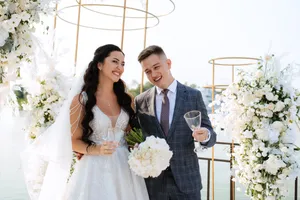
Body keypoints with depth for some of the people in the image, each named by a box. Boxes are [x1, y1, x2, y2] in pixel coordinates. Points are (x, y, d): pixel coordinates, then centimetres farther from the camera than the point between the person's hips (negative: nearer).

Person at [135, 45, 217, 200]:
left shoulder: (193, 96, -2)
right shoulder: (140, 101, 1)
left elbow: (209, 135, -1)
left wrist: (205, 136, -22)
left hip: (186, 180, -1)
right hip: (153, 182, 1)